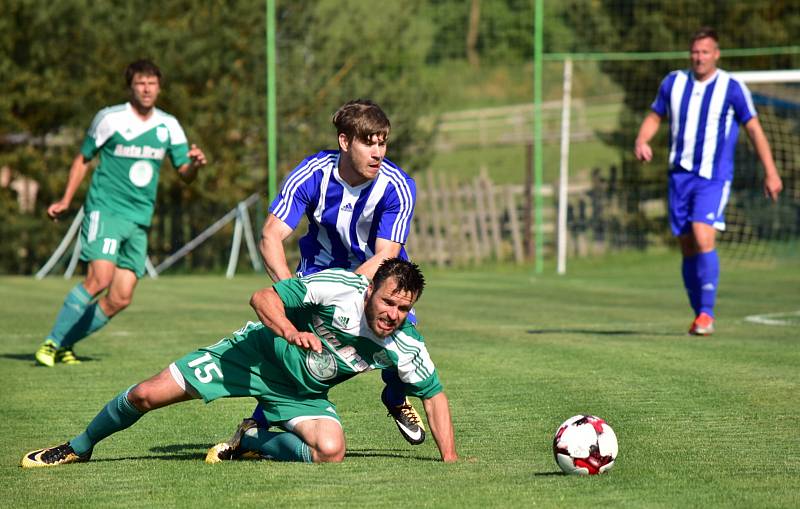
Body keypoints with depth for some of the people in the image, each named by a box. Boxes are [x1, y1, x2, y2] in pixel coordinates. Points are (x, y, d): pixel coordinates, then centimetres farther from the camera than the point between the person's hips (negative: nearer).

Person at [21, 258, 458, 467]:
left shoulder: (405, 347, -19)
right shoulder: (338, 287, -29)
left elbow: (434, 393, -4)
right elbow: (263, 298, -25)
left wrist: (449, 456, -11)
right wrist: (291, 332, -43)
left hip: (302, 394, 2)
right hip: (259, 352, -2)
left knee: (330, 451, -29)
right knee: (147, 395, -8)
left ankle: (250, 443, 3)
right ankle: (80, 447, 22)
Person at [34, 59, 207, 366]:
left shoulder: (168, 126, 8)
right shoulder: (109, 119, -3)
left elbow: (185, 175, 11)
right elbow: (83, 159, 9)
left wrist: (195, 164, -12)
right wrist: (65, 201, 4)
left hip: (140, 219, 5)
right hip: (105, 210, -5)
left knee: (120, 299, -2)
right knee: (99, 278, -24)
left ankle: (65, 344, 13)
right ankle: (51, 343, -15)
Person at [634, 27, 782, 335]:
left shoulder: (732, 88, -4)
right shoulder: (673, 83, 6)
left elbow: (753, 128, 1)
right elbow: (655, 116, 19)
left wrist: (770, 172, -1)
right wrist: (641, 141, -2)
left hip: (714, 177, -4)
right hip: (680, 174, 4)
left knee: (703, 239, -22)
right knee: (688, 248, 6)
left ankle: (707, 314, -17)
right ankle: (699, 315, 18)